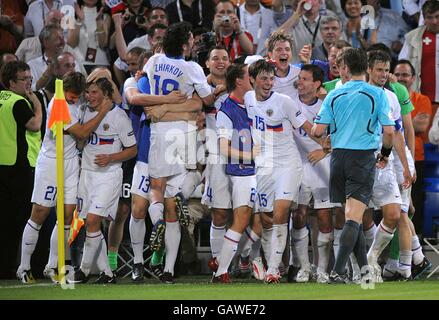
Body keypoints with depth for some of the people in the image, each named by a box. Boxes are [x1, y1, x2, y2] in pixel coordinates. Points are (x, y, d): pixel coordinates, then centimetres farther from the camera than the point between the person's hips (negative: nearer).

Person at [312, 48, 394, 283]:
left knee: (350, 215, 14)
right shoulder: (377, 95, -3)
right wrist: (385, 153, 12)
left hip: (339, 157, 3)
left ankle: (365, 267, 18)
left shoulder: (334, 95, 3)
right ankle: (337, 271, -18)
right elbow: (389, 131, -6)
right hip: (364, 157, -3)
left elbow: (317, 131, -1)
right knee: (354, 218, -7)